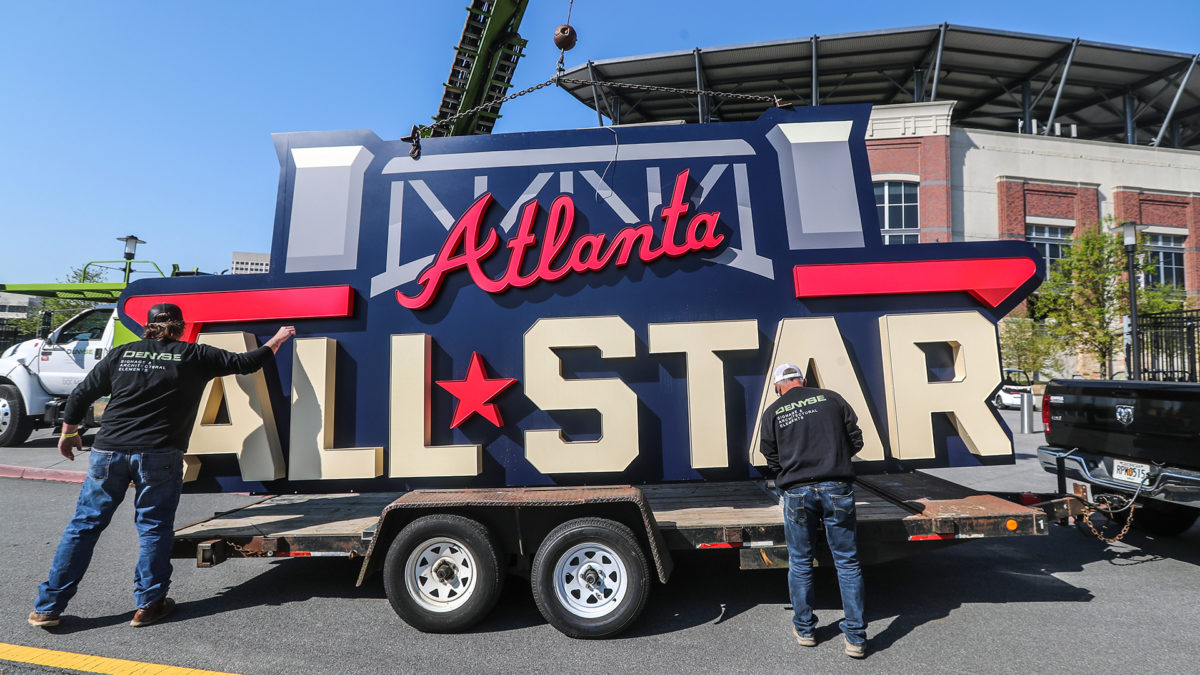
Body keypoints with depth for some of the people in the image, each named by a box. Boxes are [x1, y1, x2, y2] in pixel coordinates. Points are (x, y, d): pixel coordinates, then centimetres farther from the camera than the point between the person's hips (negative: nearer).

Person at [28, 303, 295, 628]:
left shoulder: (121, 353, 11)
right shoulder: (194, 355, 1)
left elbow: (81, 394, 14)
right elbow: (245, 363, 4)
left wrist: (69, 433, 28)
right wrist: (276, 340, 19)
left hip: (108, 450, 4)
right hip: (158, 454, -3)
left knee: (84, 525, 14)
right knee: (154, 528, 9)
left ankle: (47, 607, 20)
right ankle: (148, 604, 14)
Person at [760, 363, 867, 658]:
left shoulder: (772, 413, 5)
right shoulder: (831, 398, 6)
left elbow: (772, 460, 10)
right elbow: (856, 440, 9)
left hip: (797, 492, 0)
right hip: (836, 488, 0)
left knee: (800, 563, 14)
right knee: (847, 562, 9)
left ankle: (804, 629, 27)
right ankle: (855, 637, 15)